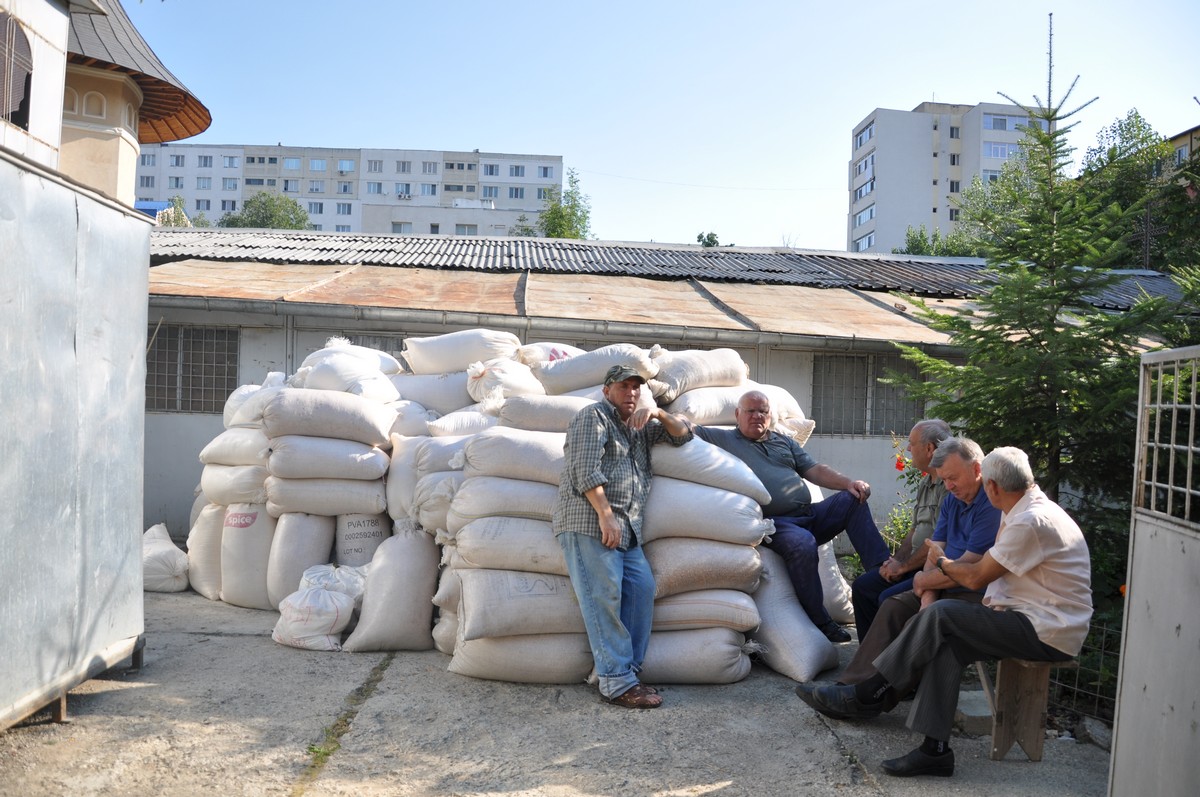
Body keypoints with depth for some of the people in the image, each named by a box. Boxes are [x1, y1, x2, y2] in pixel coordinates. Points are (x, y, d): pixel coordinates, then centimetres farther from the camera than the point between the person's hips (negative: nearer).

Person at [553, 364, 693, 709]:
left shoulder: (640, 427, 26)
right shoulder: (593, 416, 2)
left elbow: (683, 433, 25)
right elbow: (586, 470, -11)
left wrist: (657, 413, 7)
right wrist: (605, 515, -19)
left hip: (627, 528, 8)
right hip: (589, 521, -8)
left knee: (642, 589, -3)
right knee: (605, 597, -13)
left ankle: (629, 669, 4)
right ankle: (617, 682, -12)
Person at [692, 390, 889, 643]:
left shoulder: (784, 441, 25)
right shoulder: (721, 438, 11)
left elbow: (814, 470, 16)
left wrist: (848, 482, 0)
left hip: (811, 515, 6)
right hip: (774, 522, -6)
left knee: (852, 499, -13)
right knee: (802, 543, -35)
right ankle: (820, 622, -23)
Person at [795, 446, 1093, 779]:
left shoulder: (1031, 521, -20)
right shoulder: (1031, 510, 14)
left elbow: (976, 577, -14)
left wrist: (941, 562, 4)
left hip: (1046, 633, -10)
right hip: (1041, 623, 10)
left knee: (942, 616, -18)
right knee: (947, 643, -7)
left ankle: (867, 697, -7)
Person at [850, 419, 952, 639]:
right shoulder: (925, 483, 15)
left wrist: (904, 566, -11)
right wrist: (896, 561, 5)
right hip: (916, 566, 10)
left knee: (889, 598, -26)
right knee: (862, 586, 8)